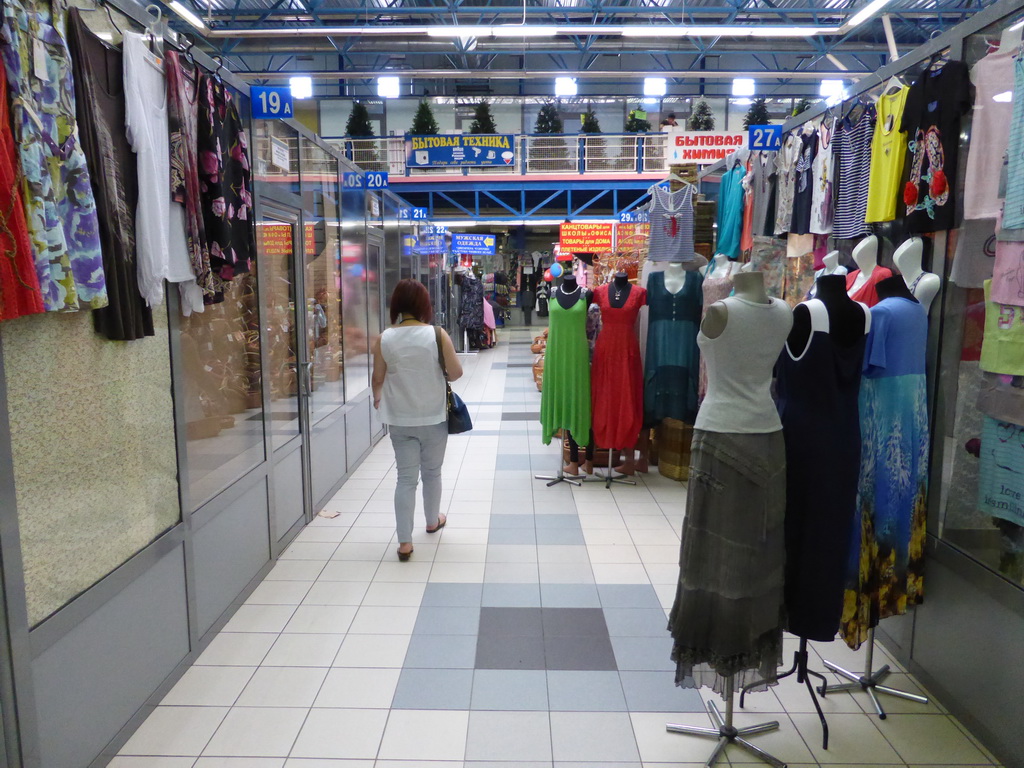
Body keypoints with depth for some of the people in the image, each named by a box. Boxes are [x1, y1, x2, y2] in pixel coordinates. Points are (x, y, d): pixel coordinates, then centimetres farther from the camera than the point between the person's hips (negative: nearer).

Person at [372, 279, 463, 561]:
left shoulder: (385, 339, -6)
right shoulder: (437, 334, -12)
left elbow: (378, 379, 3)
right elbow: (455, 373, -8)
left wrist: (377, 398, 25)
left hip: (400, 419, 1)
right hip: (433, 417, -1)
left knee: (405, 478, 5)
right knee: (432, 473, 18)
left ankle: (405, 541, 3)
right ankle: (433, 521, 39)